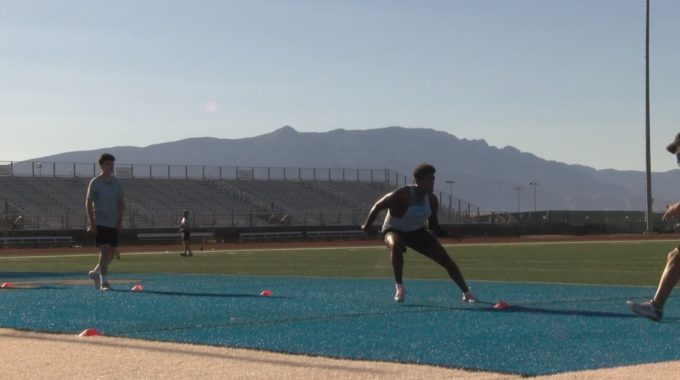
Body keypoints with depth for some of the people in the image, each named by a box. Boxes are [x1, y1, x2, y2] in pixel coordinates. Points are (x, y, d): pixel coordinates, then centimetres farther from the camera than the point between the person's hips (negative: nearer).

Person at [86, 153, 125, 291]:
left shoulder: (117, 183, 8)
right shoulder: (95, 183, -5)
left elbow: (121, 203, 12)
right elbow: (88, 203, -5)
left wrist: (120, 221, 1)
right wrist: (91, 223, -12)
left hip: (113, 223, 5)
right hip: (99, 223, -5)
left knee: (112, 252, 8)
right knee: (104, 250, -13)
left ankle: (95, 272, 31)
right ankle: (104, 282, -8)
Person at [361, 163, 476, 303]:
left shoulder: (432, 200, -8)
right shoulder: (402, 195, -27)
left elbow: (433, 225, 5)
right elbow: (378, 206, -18)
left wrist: (447, 234, -13)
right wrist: (367, 226, -11)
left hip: (417, 232, 5)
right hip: (394, 231, -5)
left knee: (445, 258, -8)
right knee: (396, 245, -42)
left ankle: (466, 293, 2)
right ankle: (399, 287, -27)